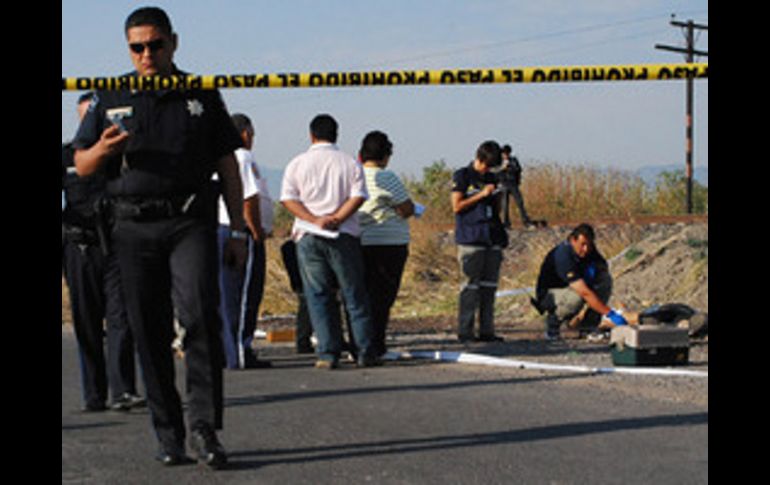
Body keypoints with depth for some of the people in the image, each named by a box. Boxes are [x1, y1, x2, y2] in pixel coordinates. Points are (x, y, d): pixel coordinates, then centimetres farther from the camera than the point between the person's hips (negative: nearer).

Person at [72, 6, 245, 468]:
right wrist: (104, 148, -9)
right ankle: (169, 435, 8)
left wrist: (238, 230, 7)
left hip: (191, 222, -1)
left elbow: (227, 166, 13)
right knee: (151, 334, 1)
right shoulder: (111, 100, 12)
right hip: (135, 227, 2)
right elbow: (82, 165, 14)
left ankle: (205, 426, -15)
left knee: (200, 315, -19)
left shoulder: (203, 96, 11)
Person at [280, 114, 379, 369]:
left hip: (309, 236, 0)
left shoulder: (297, 164, 4)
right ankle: (364, 352, 5)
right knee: (355, 296, 6)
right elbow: (358, 196, -5)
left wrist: (315, 220, -11)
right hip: (345, 235, 0)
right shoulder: (350, 163, 5)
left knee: (318, 297, 2)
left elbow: (288, 199, -4)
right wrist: (337, 219, -9)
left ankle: (328, 353, -3)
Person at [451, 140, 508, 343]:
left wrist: (498, 196, 6)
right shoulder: (462, 176, 0)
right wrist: (481, 195, -12)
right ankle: (464, 332, -5)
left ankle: (486, 330, 9)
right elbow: (457, 206, -8)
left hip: (492, 239, 6)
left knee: (489, 286, 5)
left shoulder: (491, 178, 17)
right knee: (470, 286, -8)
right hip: (470, 240, -6)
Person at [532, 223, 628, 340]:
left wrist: (593, 269, -21)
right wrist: (610, 314, -43)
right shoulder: (563, 256, -34)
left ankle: (590, 324, -5)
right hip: (548, 294, -8)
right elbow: (585, 293, -40)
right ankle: (553, 320, -10)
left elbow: (604, 267, 4)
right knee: (577, 297, -38)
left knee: (605, 279, -12)